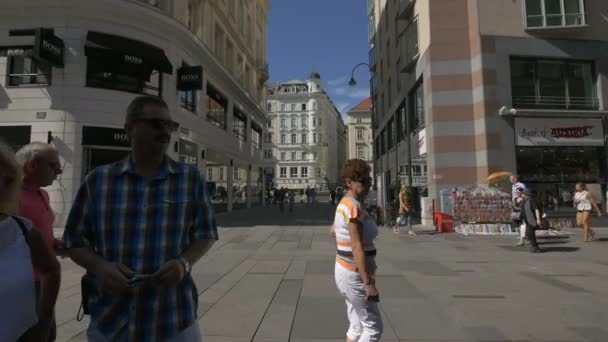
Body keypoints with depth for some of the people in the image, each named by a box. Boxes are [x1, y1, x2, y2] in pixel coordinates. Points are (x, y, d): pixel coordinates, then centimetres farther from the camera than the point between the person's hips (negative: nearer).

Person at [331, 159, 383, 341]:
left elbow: (333, 231, 23)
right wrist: (369, 283, -25)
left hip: (345, 270, 9)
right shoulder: (354, 206, -22)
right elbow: (357, 248, -26)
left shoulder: (344, 203, 7)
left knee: (358, 326, 18)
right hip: (355, 275, -9)